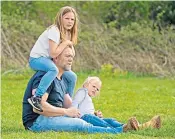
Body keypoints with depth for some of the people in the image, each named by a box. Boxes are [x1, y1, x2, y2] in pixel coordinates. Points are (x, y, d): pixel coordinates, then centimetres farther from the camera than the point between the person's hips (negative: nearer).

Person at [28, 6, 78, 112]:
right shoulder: (54, 31, -21)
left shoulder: (67, 33, 8)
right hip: (36, 58, -9)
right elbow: (53, 53, -28)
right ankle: (36, 98, -43)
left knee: (72, 77, 5)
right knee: (54, 70, -39)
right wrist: (65, 43, -19)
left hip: (48, 60, 10)